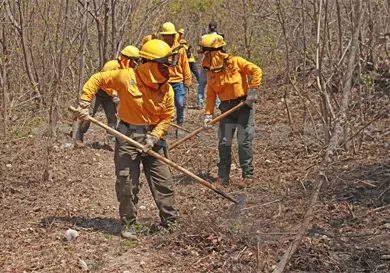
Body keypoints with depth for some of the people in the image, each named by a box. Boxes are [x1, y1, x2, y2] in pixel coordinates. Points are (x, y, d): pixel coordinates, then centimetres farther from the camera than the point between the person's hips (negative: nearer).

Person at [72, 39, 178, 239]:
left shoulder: (166, 90, -6)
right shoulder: (126, 77, -14)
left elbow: (167, 118, -1)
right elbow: (97, 80, -5)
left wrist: (154, 136, -15)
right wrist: (84, 104, -12)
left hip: (152, 138, 3)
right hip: (128, 137, -2)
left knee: (163, 182, 5)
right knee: (127, 183, 3)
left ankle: (170, 222, 18)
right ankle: (128, 224, 18)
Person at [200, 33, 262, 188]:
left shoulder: (235, 62, -10)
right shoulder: (211, 72, 4)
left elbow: (256, 71, -12)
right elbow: (211, 95, 6)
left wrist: (252, 91, -18)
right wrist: (208, 114, -3)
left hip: (243, 105, -5)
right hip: (226, 108, 5)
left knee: (244, 142, -4)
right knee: (223, 143, 3)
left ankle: (248, 176, 6)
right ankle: (223, 177, 12)